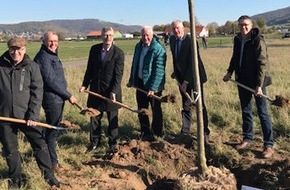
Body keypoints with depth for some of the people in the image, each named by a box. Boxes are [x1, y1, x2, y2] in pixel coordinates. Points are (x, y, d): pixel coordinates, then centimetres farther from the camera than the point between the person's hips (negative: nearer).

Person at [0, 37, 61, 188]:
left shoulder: (32, 67, -5)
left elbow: (37, 92, -7)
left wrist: (33, 115, -13)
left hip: (26, 115, -1)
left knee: (40, 145, 5)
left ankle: (48, 175, 23)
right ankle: (16, 178, 34)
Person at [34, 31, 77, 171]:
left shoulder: (52, 55, 13)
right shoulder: (43, 57, -17)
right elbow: (51, 81, -22)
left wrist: (65, 94, 15)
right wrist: (68, 96, -16)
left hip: (57, 98, 10)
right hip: (52, 99, -10)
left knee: (54, 128, 19)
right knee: (52, 130, 0)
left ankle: (50, 155, 34)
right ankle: (52, 162, 11)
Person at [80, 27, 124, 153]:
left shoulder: (118, 53, -10)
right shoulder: (94, 49, 2)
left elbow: (118, 75, -13)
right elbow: (90, 69, 9)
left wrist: (114, 91, -21)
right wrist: (85, 84, 2)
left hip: (111, 90, -4)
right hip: (95, 89, 4)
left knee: (112, 119, 8)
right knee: (94, 117, 13)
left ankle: (112, 144, 22)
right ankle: (95, 141, 29)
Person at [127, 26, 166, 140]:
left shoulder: (158, 49, -15)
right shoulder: (138, 46, 7)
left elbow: (159, 71, -20)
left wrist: (153, 88, -24)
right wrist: (131, 80, 16)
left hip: (153, 85, -6)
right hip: (140, 83, 7)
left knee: (156, 110, 8)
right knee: (141, 110, 13)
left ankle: (158, 133, 24)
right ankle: (145, 133, 27)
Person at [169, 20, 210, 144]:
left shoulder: (191, 41, -19)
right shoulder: (172, 40, 2)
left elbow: (193, 63, -22)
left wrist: (186, 81, -23)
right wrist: (175, 72, 10)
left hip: (194, 76, -6)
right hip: (182, 77, 6)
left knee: (200, 105, 1)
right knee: (185, 106, 11)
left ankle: (205, 133, 10)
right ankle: (185, 132, 18)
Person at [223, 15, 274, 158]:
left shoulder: (258, 40, -15)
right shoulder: (237, 39, 4)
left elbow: (262, 63, -18)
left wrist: (259, 85, -22)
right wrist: (229, 72, 9)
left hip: (256, 82, -6)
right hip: (242, 81, 6)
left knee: (263, 112, 0)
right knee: (245, 111, 15)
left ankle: (269, 145, 7)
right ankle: (247, 138, 30)